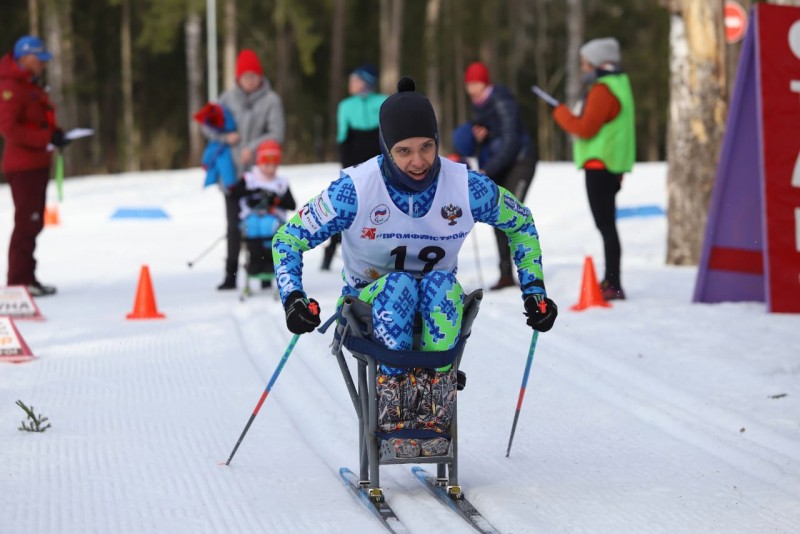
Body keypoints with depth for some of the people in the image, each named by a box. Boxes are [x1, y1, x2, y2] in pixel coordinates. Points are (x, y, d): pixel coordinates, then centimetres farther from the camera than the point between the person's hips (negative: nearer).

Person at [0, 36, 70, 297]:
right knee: (26, 222, -10)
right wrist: (46, 137, -25)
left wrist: (55, 134, 3)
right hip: (23, 165, -10)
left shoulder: (33, 86, 17)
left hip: (38, 164, 10)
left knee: (33, 222, 13)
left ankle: (27, 278, 19)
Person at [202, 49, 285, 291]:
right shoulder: (228, 98, 8)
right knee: (234, 225, 5)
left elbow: (277, 134, -8)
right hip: (232, 171, 3)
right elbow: (208, 126, 10)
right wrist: (225, 137, -8)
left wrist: (253, 147, -19)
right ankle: (231, 275, 8)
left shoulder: (271, 100, -2)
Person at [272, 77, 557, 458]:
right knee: (399, 285, -35)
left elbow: (520, 223, 5)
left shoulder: (467, 187, -15)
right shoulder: (356, 189, -20)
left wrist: (534, 291, -2)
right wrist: (293, 297, -27)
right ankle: (393, 411, -34)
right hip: (369, 304, -1)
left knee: (442, 283, -33)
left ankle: (434, 410, -34)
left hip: (437, 308, 1)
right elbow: (288, 237, -11)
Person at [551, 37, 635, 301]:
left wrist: (561, 113, -3)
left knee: (605, 225, -10)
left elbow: (586, 128, -19)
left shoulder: (602, 89, -15)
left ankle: (614, 286, -12)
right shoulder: (618, 83, 18)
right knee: (606, 225, 15)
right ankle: (610, 282, 21)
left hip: (600, 165, -11)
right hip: (611, 166, 11)